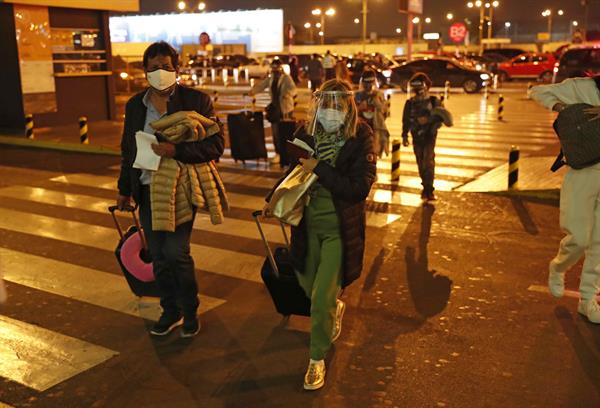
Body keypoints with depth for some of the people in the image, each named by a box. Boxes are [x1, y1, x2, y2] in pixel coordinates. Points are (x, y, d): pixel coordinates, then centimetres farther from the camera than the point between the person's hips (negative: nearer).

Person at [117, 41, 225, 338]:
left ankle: (190, 312, 14)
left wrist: (176, 150, -23)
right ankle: (170, 311, 28)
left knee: (176, 252, -9)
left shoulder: (196, 100, -6)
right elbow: (128, 150, 18)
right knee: (158, 256, 10)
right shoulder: (135, 105, 9)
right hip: (147, 190, 5)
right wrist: (124, 188, 20)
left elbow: (216, 144, -12)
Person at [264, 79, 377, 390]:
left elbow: (359, 188, -23)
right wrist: (274, 199, 3)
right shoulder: (307, 134, -4)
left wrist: (319, 169, -24)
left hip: (340, 228, -4)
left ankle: (317, 358, 20)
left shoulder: (360, 139, -16)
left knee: (322, 298, -3)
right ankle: (336, 308, 55)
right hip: (308, 223, 5)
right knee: (309, 286, 20)